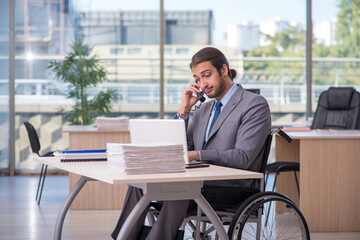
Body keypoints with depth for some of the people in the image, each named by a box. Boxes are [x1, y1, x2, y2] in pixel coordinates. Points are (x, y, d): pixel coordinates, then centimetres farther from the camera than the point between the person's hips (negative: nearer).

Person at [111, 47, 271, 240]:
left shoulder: (255, 105, -3)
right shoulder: (203, 109, 22)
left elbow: (243, 157, -15)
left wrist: (196, 155, -24)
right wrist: (184, 110, 5)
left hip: (231, 188, -7)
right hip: (200, 181, 7)